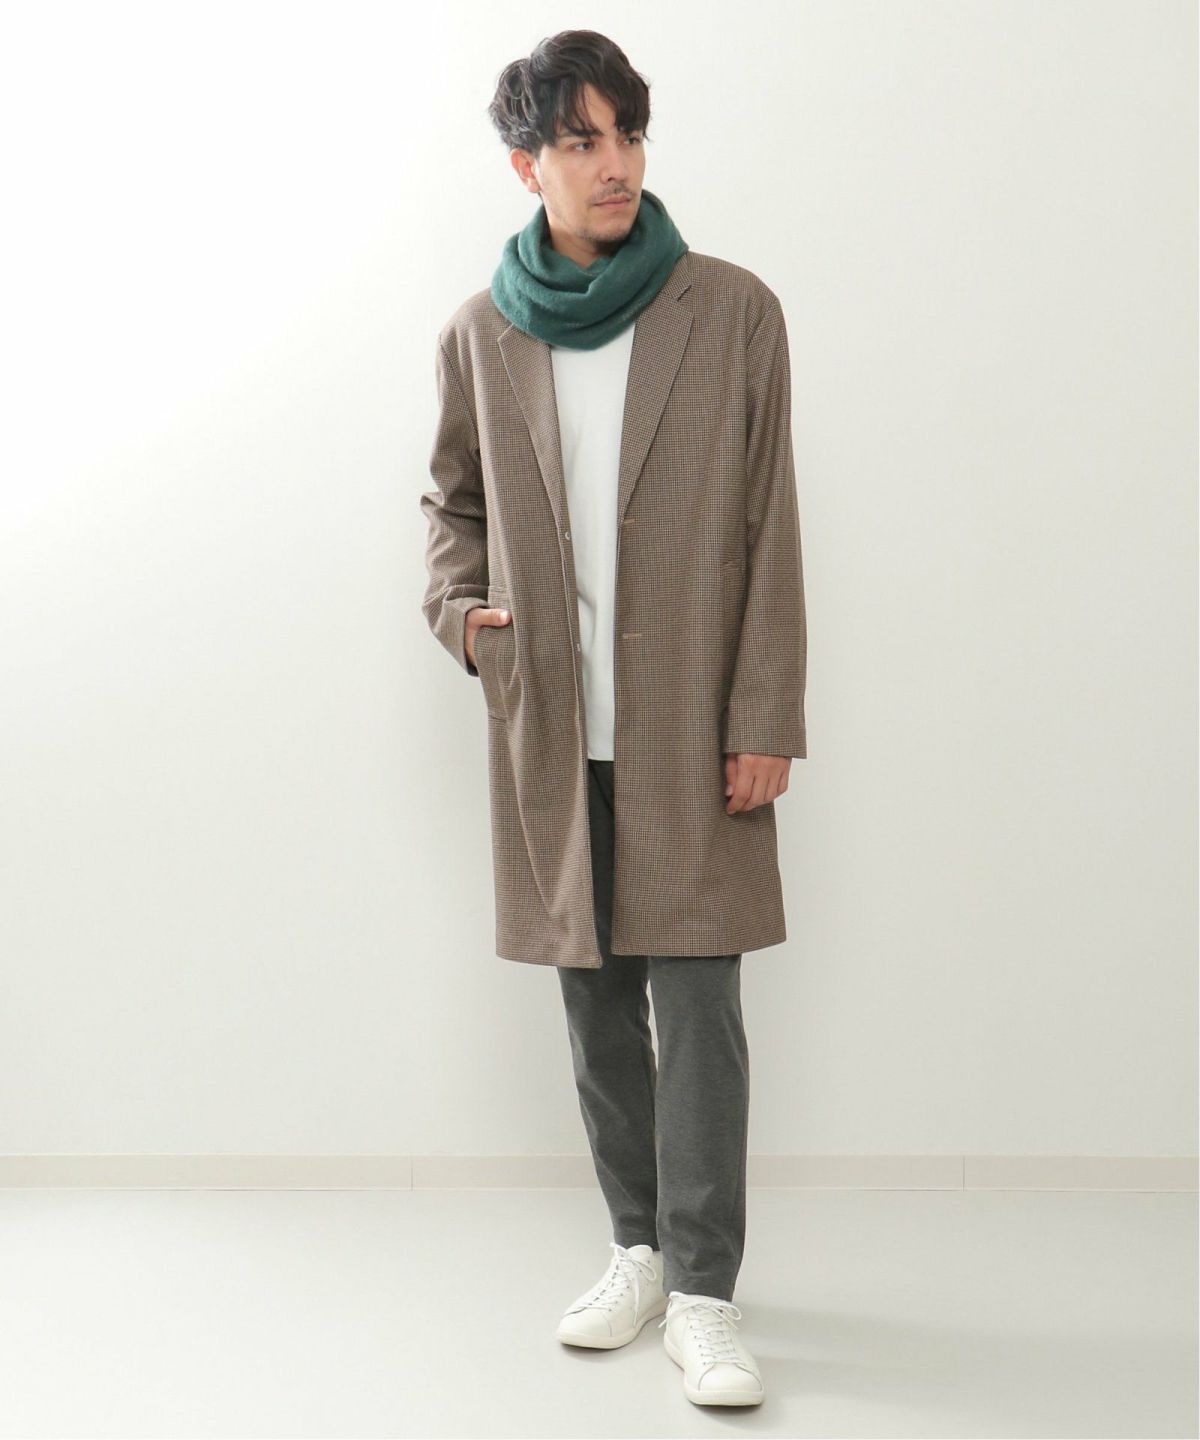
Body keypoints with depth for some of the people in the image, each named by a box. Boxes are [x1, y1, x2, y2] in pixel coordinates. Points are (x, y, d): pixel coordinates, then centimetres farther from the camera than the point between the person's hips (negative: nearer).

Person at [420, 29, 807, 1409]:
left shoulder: (734, 310, -2)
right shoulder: (480, 334, 5)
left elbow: (768, 528, -3)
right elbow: (452, 499, 19)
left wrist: (765, 715, -7)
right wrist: (458, 605, -1)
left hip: (692, 721, -3)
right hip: (550, 723, 3)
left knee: (697, 999, -3)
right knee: (594, 998, 12)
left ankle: (703, 1296, 7)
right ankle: (640, 1248, 28)